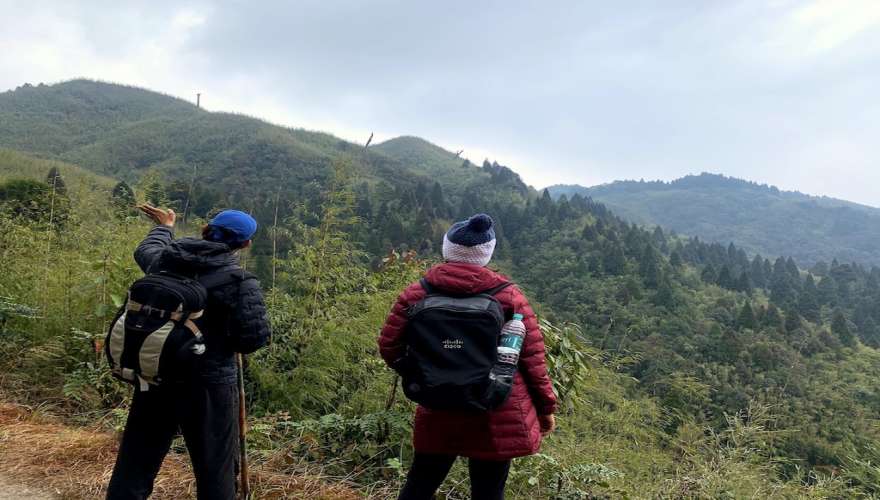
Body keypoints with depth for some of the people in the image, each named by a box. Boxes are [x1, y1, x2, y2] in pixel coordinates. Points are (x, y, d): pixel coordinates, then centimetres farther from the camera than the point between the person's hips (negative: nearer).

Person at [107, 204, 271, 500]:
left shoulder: (163, 262, -1)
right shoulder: (238, 281, -16)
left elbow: (145, 251, 23)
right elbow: (255, 338, -19)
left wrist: (164, 228, 42)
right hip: (209, 385, -4)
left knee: (136, 462, 15)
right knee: (215, 468, 9)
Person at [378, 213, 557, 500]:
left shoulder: (417, 293, -3)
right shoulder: (509, 296, -7)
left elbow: (390, 347, 1)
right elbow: (532, 356, -4)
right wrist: (546, 406, 8)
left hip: (437, 414, 2)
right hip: (498, 417, -1)